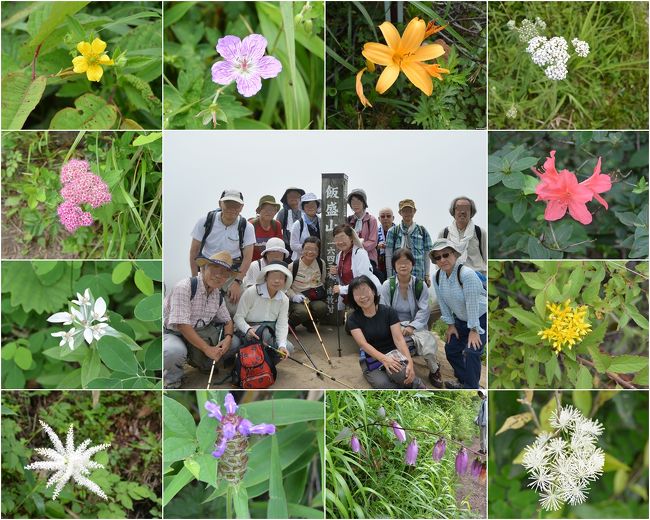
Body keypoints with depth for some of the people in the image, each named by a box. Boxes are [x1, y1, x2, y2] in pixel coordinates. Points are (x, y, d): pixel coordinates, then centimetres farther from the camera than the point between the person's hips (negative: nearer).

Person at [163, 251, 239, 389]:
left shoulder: (218, 295, 1)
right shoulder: (184, 287, -23)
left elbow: (227, 321, 12)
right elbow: (181, 325, -28)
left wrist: (228, 337, -12)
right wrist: (207, 348, -28)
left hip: (199, 334, 7)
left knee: (234, 343, -6)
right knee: (175, 351, -40)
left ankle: (201, 363, 17)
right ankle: (172, 379, -5)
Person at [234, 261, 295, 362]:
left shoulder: (284, 300, -1)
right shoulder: (251, 292, -15)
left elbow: (282, 325, -8)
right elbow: (238, 317, -14)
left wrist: (282, 345, -25)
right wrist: (248, 329, -35)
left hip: (270, 331, 5)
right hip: (247, 332, -5)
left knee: (288, 348, -20)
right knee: (265, 331, -36)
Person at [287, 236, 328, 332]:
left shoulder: (321, 264, 2)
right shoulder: (293, 266, -7)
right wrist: (294, 296, -18)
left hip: (315, 299, 3)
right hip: (297, 300, -3)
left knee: (322, 307, -31)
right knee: (302, 312, -35)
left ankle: (309, 322, 4)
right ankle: (289, 323, 1)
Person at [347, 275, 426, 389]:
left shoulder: (389, 312, -4)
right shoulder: (353, 319, -4)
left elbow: (399, 339, -13)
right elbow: (363, 344, -18)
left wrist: (410, 361, -31)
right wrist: (384, 359, -36)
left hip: (392, 354, -1)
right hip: (371, 360, 1)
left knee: (401, 374, -36)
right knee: (382, 384, -32)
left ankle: (417, 385, -7)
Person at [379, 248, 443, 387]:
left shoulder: (421, 285, 0)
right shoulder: (387, 285, -2)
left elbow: (424, 311, -5)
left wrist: (412, 327, -20)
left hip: (416, 326, 1)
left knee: (429, 344, -30)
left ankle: (434, 370, 4)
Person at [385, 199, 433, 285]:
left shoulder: (422, 231, 10)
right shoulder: (393, 232, 6)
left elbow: (426, 255, 11)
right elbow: (388, 255, 4)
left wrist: (427, 275, 6)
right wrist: (390, 276, 0)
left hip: (418, 276, 1)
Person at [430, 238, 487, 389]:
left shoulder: (466, 274, -30)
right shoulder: (437, 277, -8)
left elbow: (472, 303, -28)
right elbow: (443, 303, 0)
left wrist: (473, 330, -25)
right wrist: (450, 324, 1)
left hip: (481, 318, -7)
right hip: (461, 319, 8)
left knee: (471, 351, -19)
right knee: (451, 349, 10)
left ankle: (471, 387, -5)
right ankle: (464, 382, 30)